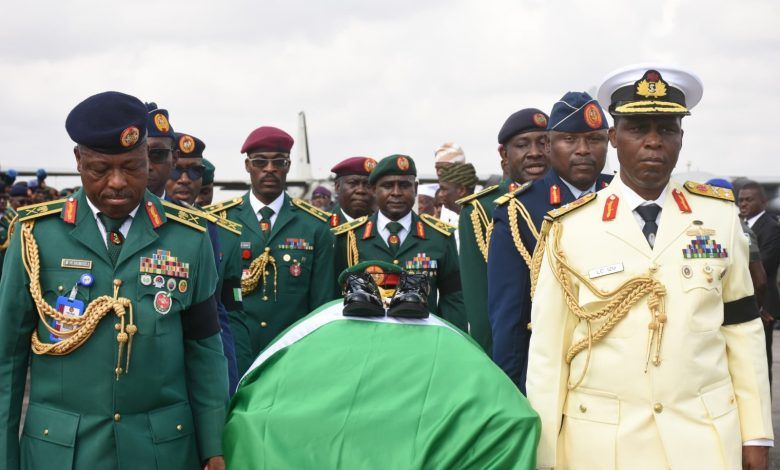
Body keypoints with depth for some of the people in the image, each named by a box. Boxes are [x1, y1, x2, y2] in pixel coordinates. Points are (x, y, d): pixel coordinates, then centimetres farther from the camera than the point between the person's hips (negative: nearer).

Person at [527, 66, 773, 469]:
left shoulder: (720, 216, 2)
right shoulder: (570, 228, -5)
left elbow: (742, 328, 4)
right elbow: (547, 349, -5)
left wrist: (755, 435, 3)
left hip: (707, 436, 2)